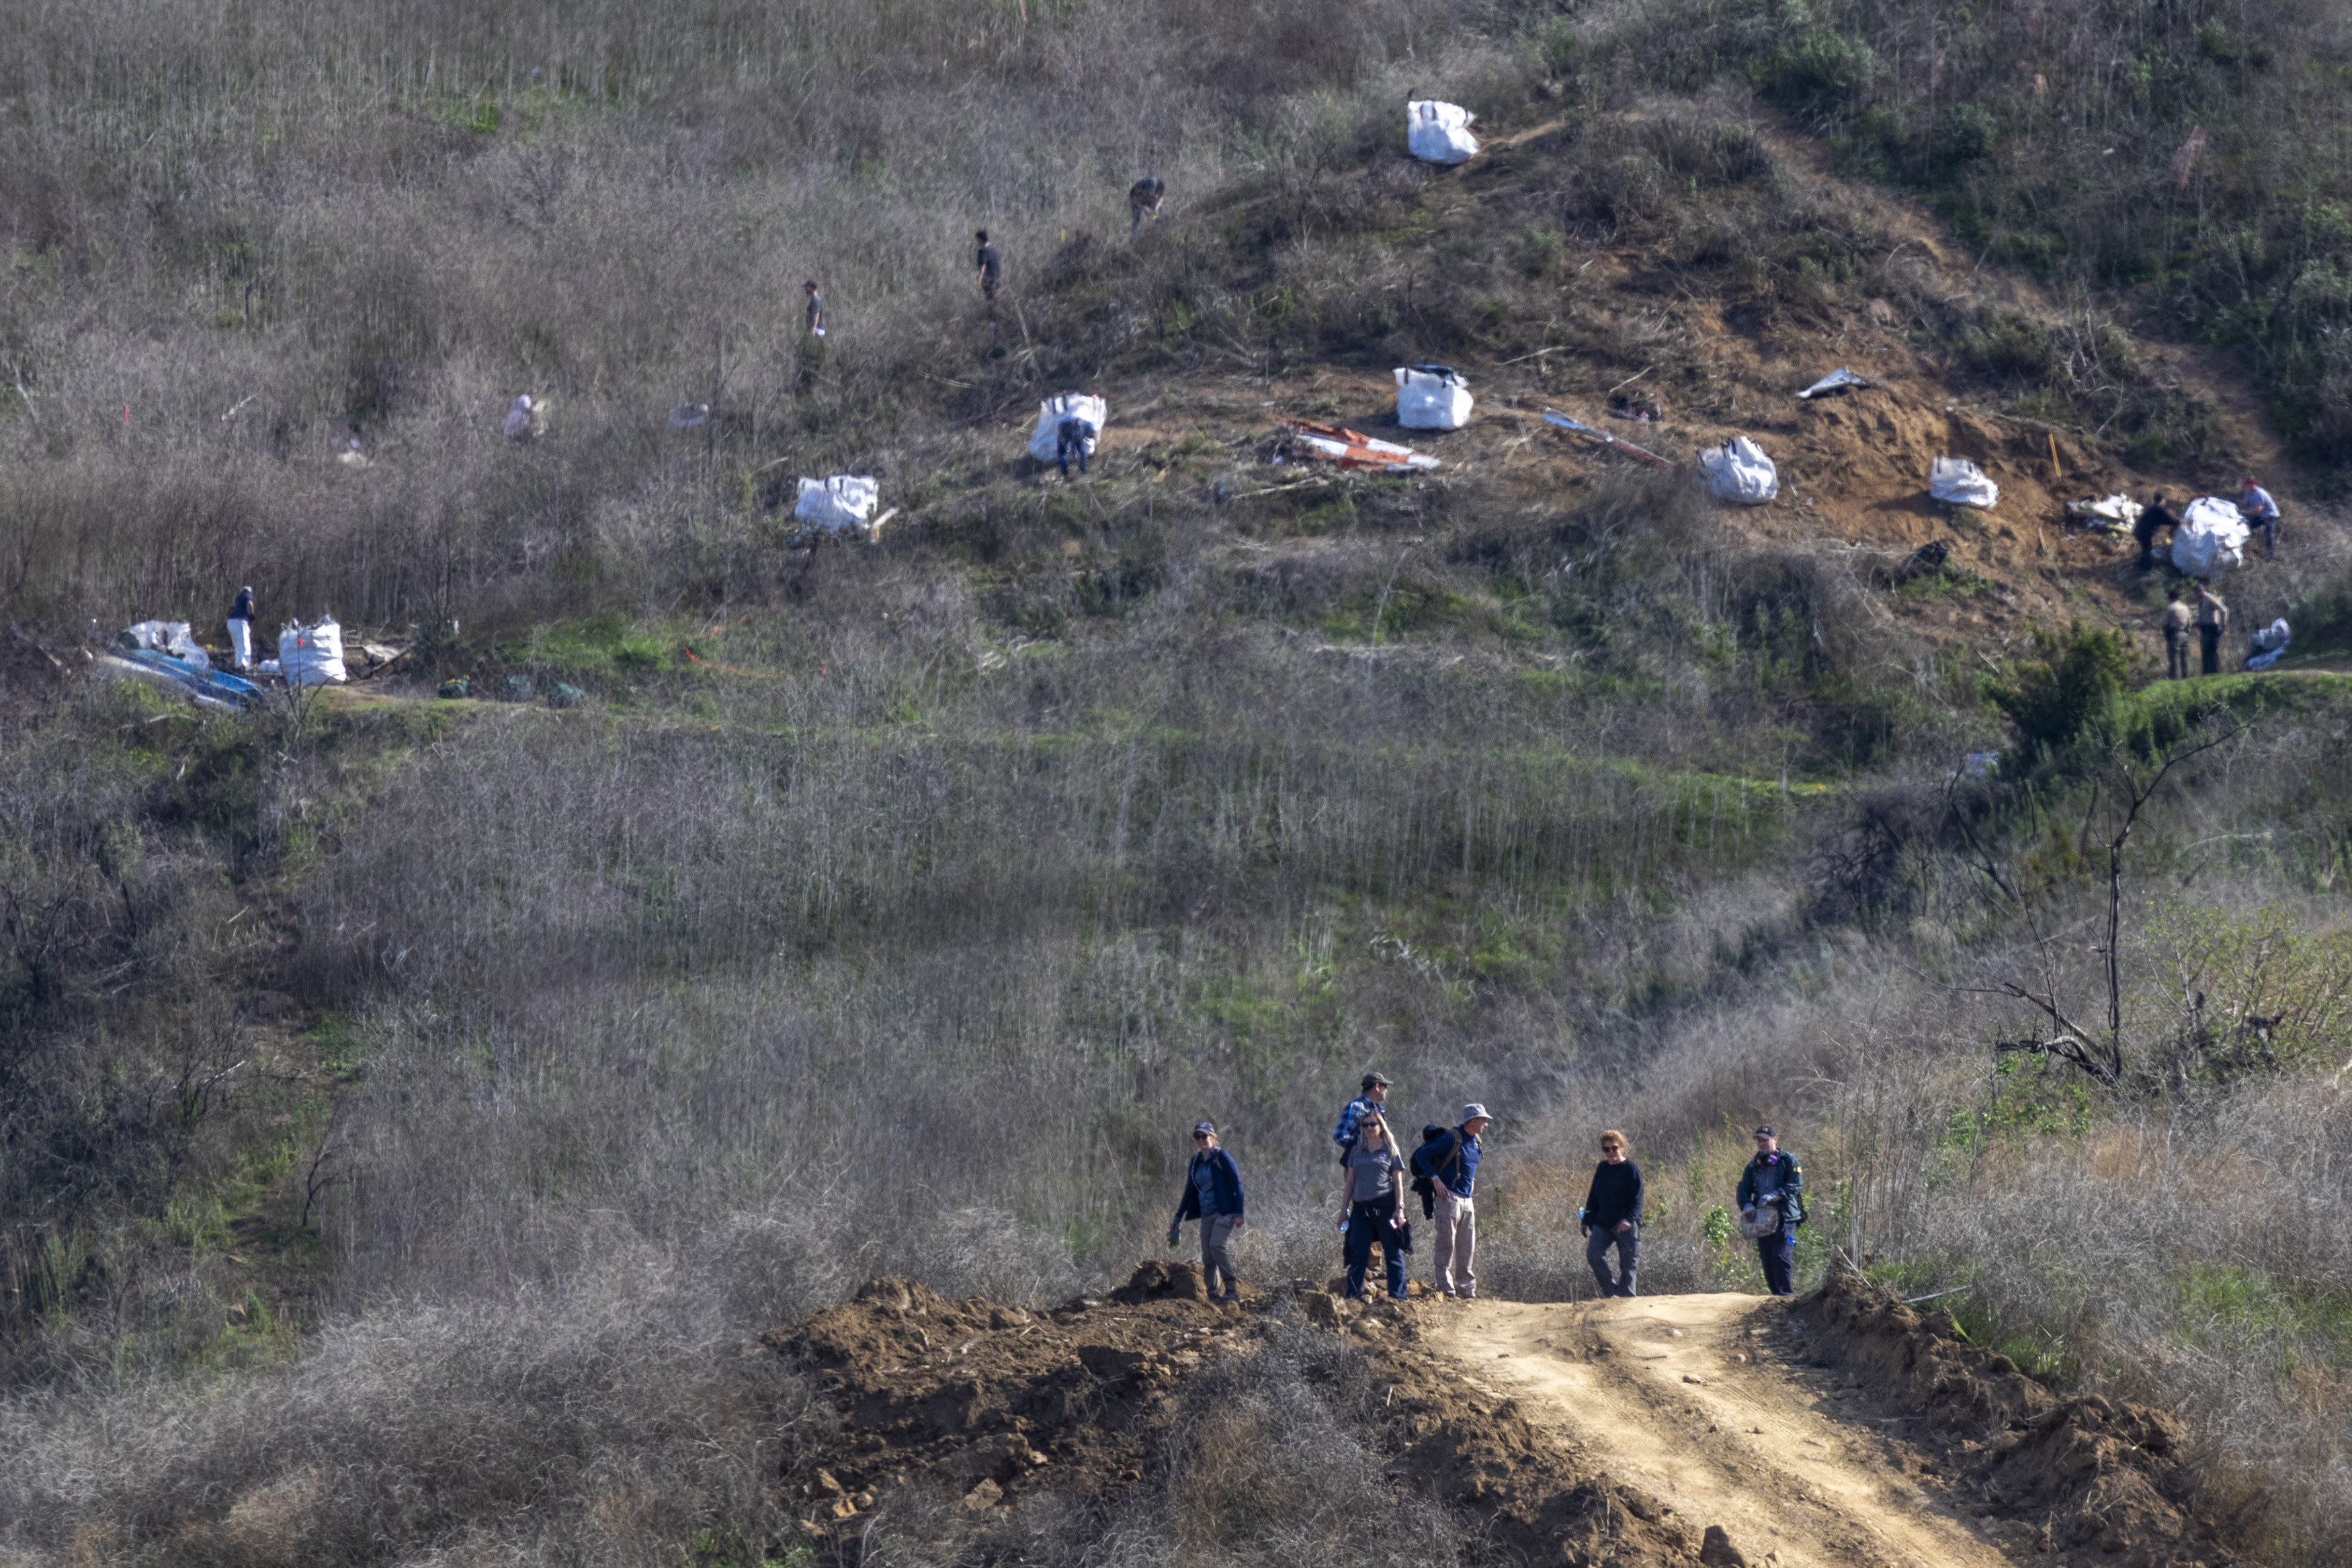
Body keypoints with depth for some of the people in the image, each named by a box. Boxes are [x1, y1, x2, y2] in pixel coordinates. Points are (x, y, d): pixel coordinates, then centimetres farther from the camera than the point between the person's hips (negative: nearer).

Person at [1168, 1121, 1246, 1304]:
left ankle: (1232, 1289, -22)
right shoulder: (1196, 1162, 13)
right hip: (1207, 1214, 7)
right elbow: (1190, 1192, 21)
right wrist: (1178, 1217, 21)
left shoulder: (1222, 1158, -5)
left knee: (1216, 1245, -25)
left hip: (1225, 1211, -7)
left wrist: (1238, 1213, -15)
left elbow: (1237, 1184, -8)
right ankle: (1212, 1295, 3)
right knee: (1207, 1258, 0)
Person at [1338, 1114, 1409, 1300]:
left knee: (1393, 1253, -2)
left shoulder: (1390, 1152, 5)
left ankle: (1397, 1296, -1)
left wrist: (1400, 1209, -7)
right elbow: (1350, 1183, 16)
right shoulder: (1356, 1152, 14)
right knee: (1357, 1254, 0)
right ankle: (1354, 1294, 4)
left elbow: (1398, 1183, 3)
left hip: (1385, 1207, -3)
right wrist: (1344, 1210, 11)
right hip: (1361, 1207, 3)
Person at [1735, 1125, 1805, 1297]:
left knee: (1781, 1259, -17)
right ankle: (1776, 1295, 10)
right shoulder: (1753, 1166, 16)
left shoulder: (1788, 1161, 2)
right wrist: (1747, 1206, -14)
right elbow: (1744, 1189, 8)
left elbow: (1795, 1186, -10)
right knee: (1767, 1262, 3)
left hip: (1784, 1218, -5)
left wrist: (1774, 1196, -23)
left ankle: (1786, 1294, -14)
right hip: (1761, 1219, 5)